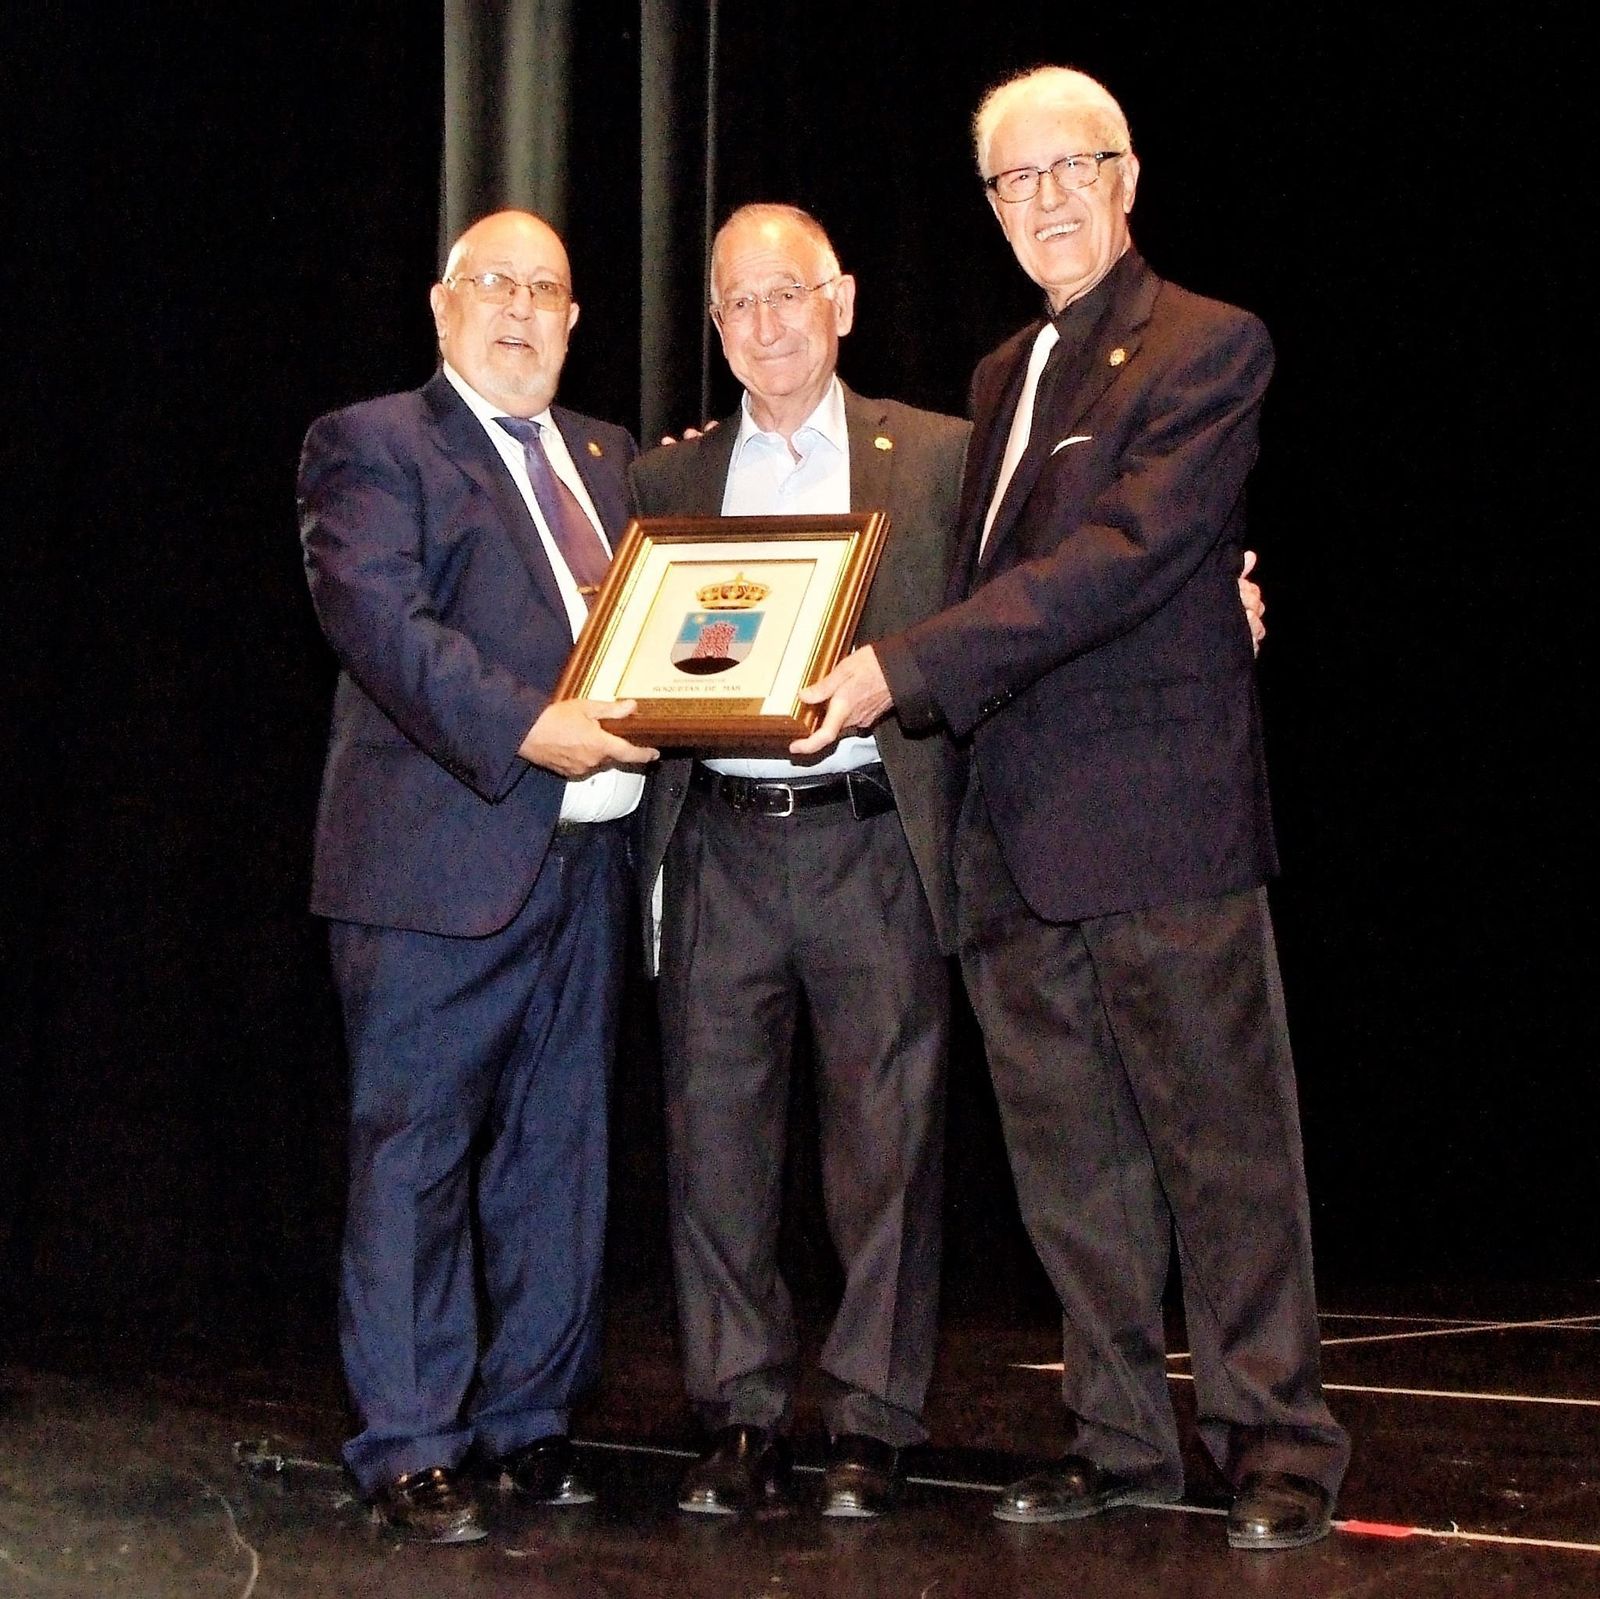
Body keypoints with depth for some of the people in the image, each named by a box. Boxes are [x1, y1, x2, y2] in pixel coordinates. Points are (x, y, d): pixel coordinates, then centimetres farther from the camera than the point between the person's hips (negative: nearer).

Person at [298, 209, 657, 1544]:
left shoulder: (608, 458, 21)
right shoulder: (372, 443, 0)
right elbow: (377, 614, -14)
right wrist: (524, 729, -23)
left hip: (586, 858, 6)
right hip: (441, 858, -6)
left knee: (559, 1154, 11)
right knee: (416, 1152, -2)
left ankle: (532, 1418, 22)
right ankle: (409, 1446, 6)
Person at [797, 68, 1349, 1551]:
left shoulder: (1207, 346, -5)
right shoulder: (1004, 375, 20)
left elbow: (1123, 556, -17)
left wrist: (905, 665, -21)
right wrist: (880, 686, 5)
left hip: (1159, 816, -7)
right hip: (1013, 831, 7)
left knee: (1222, 1143, -1)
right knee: (1067, 1160, 10)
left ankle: (1274, 1441, 9)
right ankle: (1121, 1435, 20)